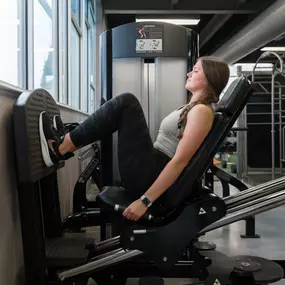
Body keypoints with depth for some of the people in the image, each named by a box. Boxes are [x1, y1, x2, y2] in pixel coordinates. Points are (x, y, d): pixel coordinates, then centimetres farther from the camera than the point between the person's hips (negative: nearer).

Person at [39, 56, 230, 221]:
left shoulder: (202, 111, -13)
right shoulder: (192, 108, 17)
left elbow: (180, 161, -21)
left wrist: (145, 200, -25)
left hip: (150, 178, -10)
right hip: (153, 172, 10)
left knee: (126, 103, -13)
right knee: (125, 106, 16)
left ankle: (60, 149, -8)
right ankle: (65, 143, 8)